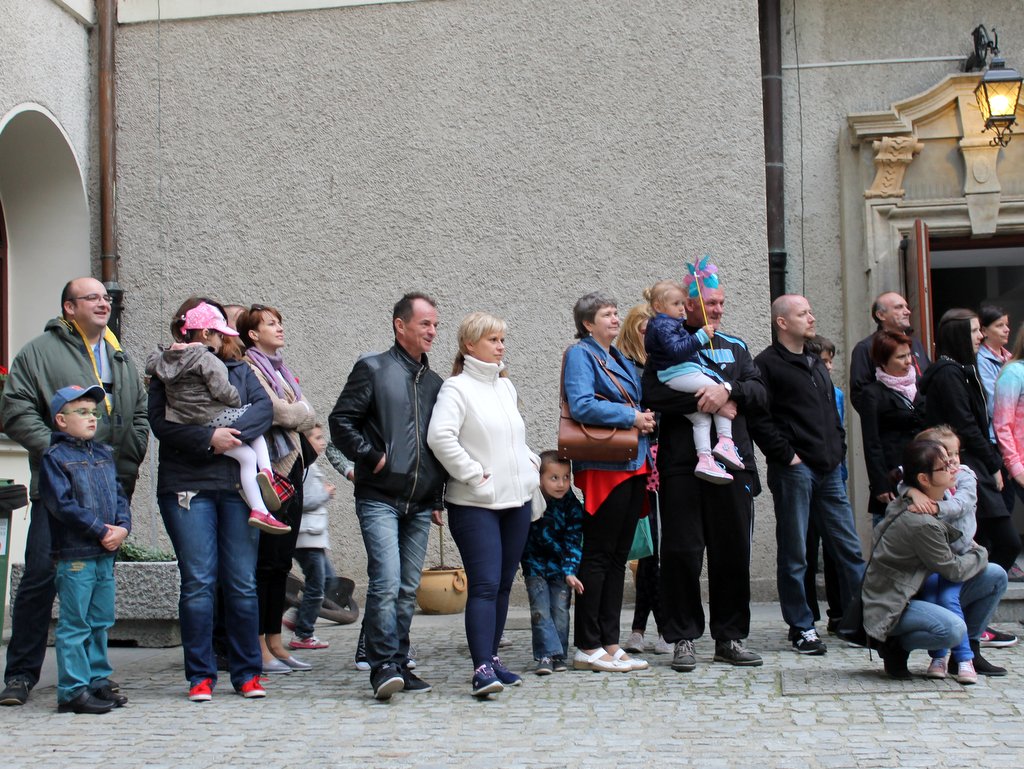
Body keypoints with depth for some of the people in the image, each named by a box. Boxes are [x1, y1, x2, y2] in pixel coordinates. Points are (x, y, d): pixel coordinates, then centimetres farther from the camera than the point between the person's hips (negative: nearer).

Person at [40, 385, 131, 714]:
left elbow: (119, 494, 14)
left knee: (100, 622, 14)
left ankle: (98, 681, 23)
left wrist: (122, 527, -5)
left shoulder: (104, 454, 16)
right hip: (74, 554, -7)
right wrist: (100, 531, -15)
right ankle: (73, 691, 1)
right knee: (75, 625, -4)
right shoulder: (54, 457, -7)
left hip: (106, 553, 7)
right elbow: (62, 504, -15)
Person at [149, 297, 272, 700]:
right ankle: (200, 675, 5)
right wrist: (209, 437, -16)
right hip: (186, 486, -2)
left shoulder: (239, 370, 17)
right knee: (198, 582, -4)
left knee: (243, 583, 2)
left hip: (238, 486, 2)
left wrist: (234, 433, -16)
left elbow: (264, 406, 1)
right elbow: (160, 423, -5)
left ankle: (247, 672, 11)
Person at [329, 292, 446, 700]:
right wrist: (371, 457, -11)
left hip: (419, 504, 6)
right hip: (379, 499, -5)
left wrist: (438, 498, 16)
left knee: (408, 589, 8)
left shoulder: (435, 383, 18)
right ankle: (383, 666, -10)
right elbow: (341, 421, -4)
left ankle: (398, 665, 16)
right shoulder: (373, 368, 1)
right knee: (386, 582, -16)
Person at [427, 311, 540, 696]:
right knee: (485, 584, -13)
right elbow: (439, 436, -21)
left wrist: (531, 462, 13)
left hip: (517, 501, 7)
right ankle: (482, 668, -14)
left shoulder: (506, 386, 16)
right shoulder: (457, 388, -8)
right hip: (476, 505, -7)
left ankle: (491, 658, 20)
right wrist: (473, 474, -18)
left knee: (503, 584, 10)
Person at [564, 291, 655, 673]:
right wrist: (632, 417, -14)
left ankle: (609, 643, 14)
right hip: (603, 467, -8)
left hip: (633, 465, 8)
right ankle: (587, 648, 0)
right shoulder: (581, 354, -5)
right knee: (598, 555, -5)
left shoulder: (621, 360, 21)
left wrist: (646, 421, 7)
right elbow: (582, 405, -18)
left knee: (618, 556, 9)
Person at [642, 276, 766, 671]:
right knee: (681, 553, -3)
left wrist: (728, 389, -13)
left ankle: (730, 637, 16)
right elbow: (652, 395, -10)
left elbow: (760, 392, 6)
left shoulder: (735, 347, 19)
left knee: (733, 552, 6)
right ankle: (683, 638, 8)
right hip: (681, 465, -4)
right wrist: (707, 400, -14)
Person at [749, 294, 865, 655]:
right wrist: (787, 455, -15)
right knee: (794, 554, 1)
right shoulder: (768, 364, -4)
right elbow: (759, 418, -13)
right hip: (794, 471, -7)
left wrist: (838, 450, 12)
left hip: (828, 470, 7)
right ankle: (801, 628, 9)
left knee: (849, 548, 6)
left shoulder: (816, 364, 21)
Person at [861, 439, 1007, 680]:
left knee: (996, 576, 2)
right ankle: (896, 645, -7)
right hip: (890, 608, -10)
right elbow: (954, 570, -14)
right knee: (953, 630, -38)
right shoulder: (921, 523, -26)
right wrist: (980, 554, 4)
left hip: (917, 592, 10)